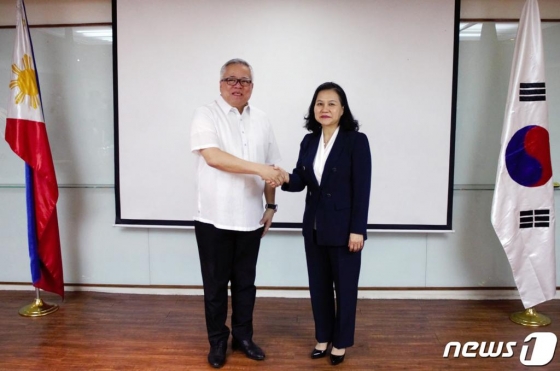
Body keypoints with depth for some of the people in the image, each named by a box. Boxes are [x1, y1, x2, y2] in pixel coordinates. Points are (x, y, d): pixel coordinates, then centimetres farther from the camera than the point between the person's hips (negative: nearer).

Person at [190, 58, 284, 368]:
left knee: (245, 282, 15)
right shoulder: (206, 115, -6)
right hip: (214, 218, -4)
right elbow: (212, 156, -22)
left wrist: (270, 205, 8)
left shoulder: (261, 120, 9)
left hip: (250, 218, 4)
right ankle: (217, 340, 27)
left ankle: (243, 336, 31)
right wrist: (258, 168, -26)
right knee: (216, 284, 10)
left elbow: (270, 169, 13)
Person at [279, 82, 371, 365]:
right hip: (314, 227, 5)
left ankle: (340, 342, 28)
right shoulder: (309, 141, 6)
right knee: (318, 285, 15)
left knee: (344, 287, 10)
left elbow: (362, 189, -13)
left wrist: (357, 229, -16)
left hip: (343, 228, -5)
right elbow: (301, 180, 2)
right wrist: (286, 178, -21)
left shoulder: (356, 141, -10)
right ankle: (323, 337, 33)